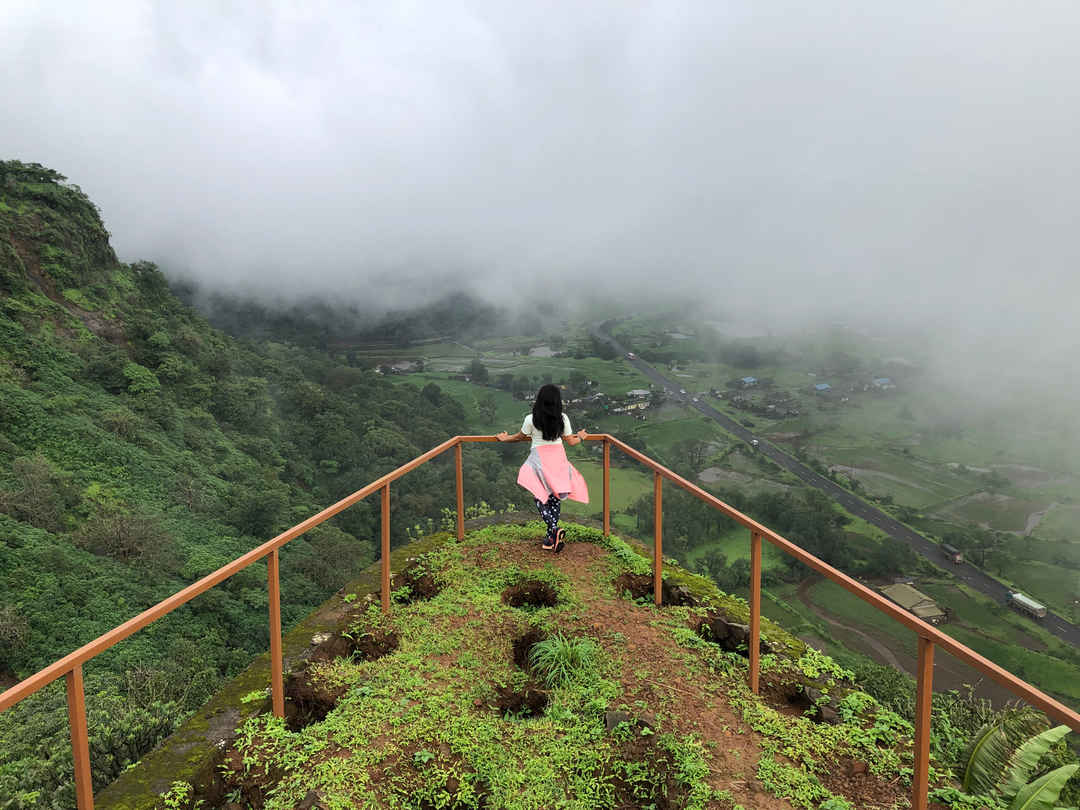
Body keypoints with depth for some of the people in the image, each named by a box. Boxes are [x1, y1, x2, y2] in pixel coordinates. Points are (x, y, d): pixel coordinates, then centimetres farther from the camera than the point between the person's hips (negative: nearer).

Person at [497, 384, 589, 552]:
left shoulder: (531, 419, -7)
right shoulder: (563, 418, -1)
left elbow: (520, 436, 9)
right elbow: (571, 442, 8)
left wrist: (505, 438, 28)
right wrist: (581, 437, 30)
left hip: (539, 460, -3)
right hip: (558, 459, 3)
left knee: (540, 497, 3)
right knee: (555, 497, 9)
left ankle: (555, 530, -18)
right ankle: (551, 539, 12)